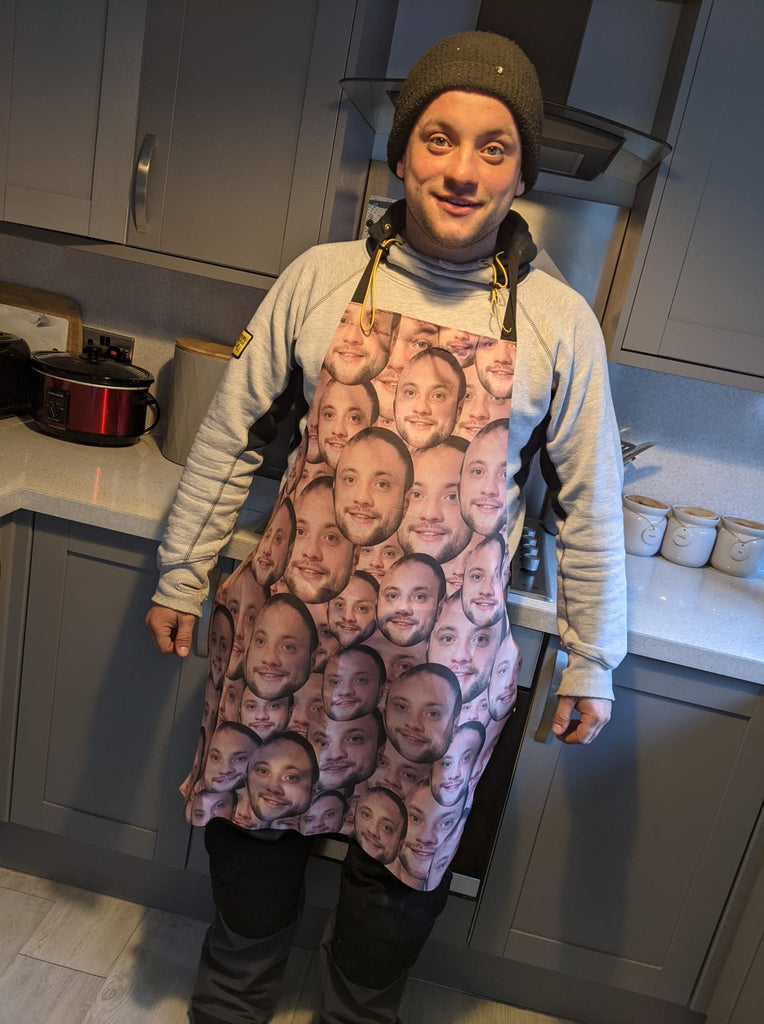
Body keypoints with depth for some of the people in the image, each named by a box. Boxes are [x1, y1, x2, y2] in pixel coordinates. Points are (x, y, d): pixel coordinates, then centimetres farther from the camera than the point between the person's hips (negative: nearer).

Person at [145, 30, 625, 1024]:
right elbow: (231, 434, 5)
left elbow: (588, 506, 1)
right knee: (256, 818, 20)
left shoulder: (560, 323, -5)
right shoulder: (320, 278, -2)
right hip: (293, 616, 2)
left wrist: (592, 662, 5)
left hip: (445, 648, -1)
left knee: (405, 860, 17)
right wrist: (183, 575, 8)